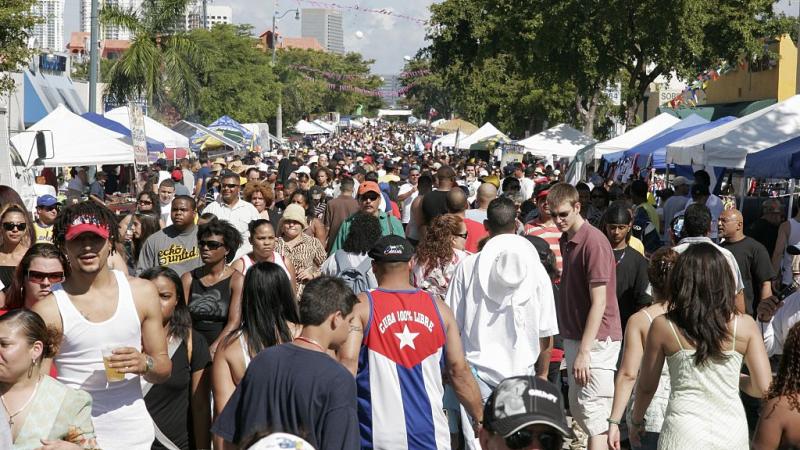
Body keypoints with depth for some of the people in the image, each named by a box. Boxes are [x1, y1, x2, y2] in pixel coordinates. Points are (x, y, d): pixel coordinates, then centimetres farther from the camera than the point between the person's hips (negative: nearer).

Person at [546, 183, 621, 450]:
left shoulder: (594, 242, -16)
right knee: (577, 409, 14)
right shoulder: (566, 241, 11)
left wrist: (584, 351, -21)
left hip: (596, 340, -9)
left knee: (594, 413, -9)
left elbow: (599, 302, -19)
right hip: (574, 336, 9)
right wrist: (571, 343, 11)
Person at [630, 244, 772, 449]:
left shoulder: (663, 326, -6)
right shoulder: (745, 325, -4)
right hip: (732, 432, 2)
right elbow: (763, 387, -4)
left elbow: (647, 387, 4)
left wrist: (636, 421, 22)